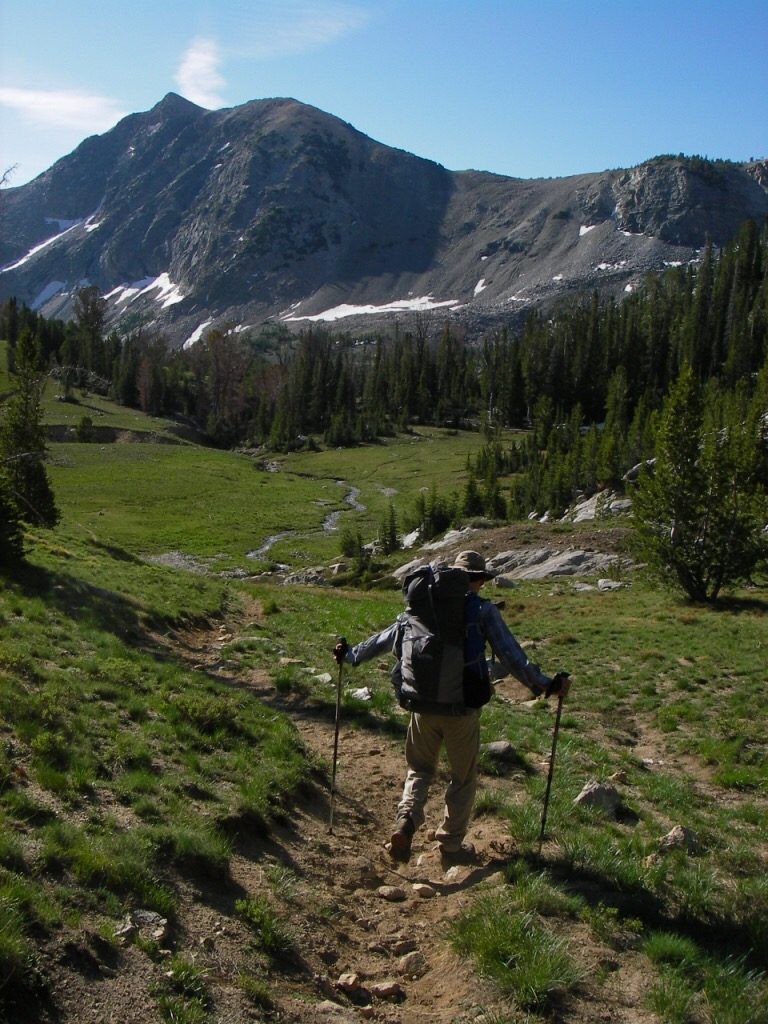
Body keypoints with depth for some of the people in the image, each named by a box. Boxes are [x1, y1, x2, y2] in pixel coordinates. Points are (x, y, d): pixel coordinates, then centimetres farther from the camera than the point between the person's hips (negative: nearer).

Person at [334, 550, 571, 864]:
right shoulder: (483, 610, -6)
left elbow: (386, 637, 10)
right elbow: (510, 655, -13)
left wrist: (351, 655, 23)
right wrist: (545, 684, -10)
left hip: (423, 705, 3)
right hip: (463, 710, -3)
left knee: (420, 769, 20)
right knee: (463, 778, 16)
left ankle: (405, 820, -3)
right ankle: (451, 844, 24)